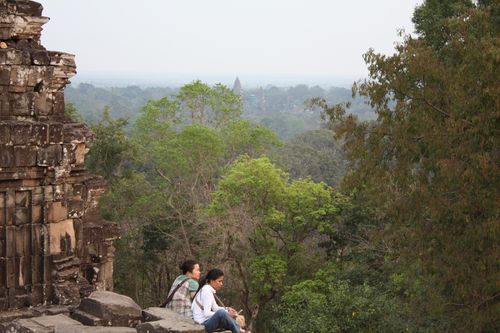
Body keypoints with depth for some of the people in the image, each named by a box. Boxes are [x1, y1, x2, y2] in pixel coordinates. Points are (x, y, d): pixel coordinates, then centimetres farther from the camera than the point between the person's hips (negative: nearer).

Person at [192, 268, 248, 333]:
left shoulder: (210, 290, 14)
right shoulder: (207, 291, -14)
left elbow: (215, 308, 20)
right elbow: (207, 313, -22)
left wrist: (227, 309, 2)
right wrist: (226, 313, -18)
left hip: (206, 322, 11)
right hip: (202, 324, -11)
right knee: (221, 312, -29)